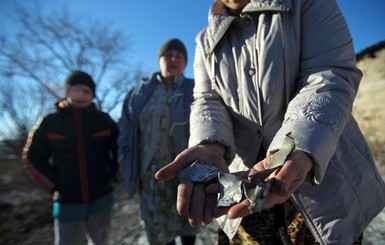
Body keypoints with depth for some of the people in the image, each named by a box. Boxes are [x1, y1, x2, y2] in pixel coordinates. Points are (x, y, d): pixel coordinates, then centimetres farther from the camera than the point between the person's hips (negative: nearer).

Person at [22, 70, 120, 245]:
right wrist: (55, 185, -6)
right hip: (68, 204, -1)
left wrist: (113, 175, -2)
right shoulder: (50, 122, -6)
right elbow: (33, 158, 2)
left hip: (101, 200, 2)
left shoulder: (104, 120, -4)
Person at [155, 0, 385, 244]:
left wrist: (296, 150, -34)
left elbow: (329, 76, -15)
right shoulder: (206, 41, 9)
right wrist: (210, 146, -25)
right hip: (248, 175, 3)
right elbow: (208, 100, -2)